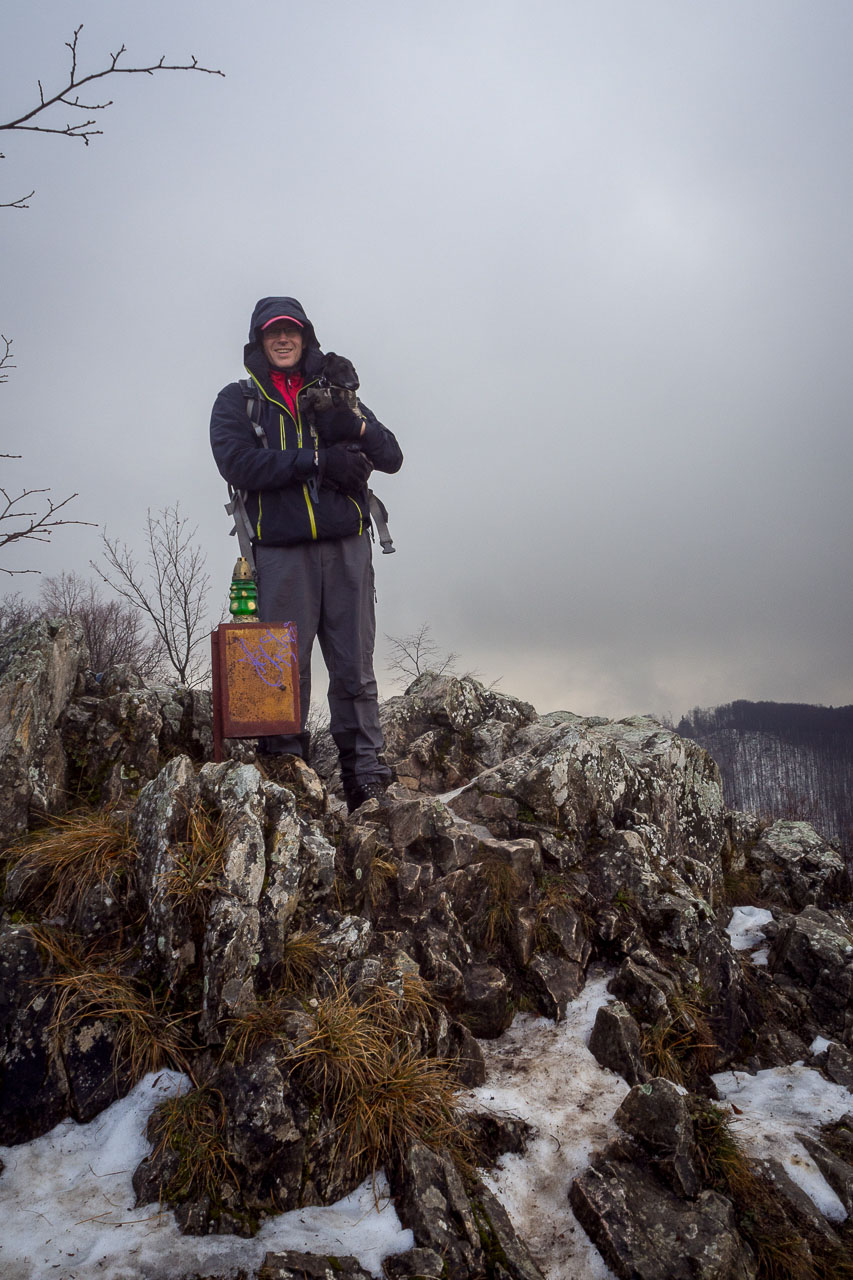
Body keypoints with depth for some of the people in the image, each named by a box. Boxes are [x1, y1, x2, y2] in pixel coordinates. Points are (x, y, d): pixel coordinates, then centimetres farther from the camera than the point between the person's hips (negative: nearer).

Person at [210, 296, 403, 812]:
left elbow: (392, 457, 12)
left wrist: (356, 426, -10)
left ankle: (366, 771, 4)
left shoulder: (334, 393, 20)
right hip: (282, 551, -2)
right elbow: (238, 463, -8)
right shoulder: (237, 401, 12)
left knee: (355, 666, -1)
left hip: (346, 546, 2)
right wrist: (317, 460, -15)